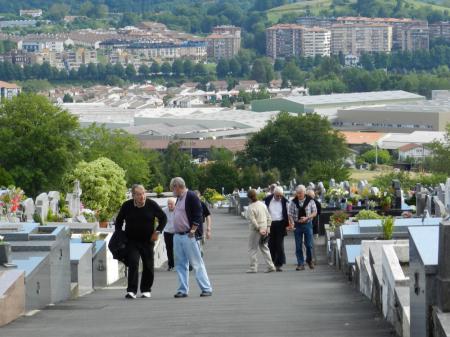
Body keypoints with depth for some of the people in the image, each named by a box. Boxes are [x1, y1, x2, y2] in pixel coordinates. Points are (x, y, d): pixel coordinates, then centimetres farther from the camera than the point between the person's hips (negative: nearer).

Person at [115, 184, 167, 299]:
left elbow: (163, 218, 6)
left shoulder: (151, 205, -6)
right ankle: (131, 291, -15)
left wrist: (157, 232, -4)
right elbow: (119, 221, 10)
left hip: (147, 240, 1)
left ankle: (146, 290, 21)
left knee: (148, 266, 6)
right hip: (131, 241, -1)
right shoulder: (126, 206, -5)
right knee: (133, 264, -14)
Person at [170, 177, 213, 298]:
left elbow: (197, 215, -16)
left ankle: (206, 288, -2)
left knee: (197, 263, -6)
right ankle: (183, 290, 11)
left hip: (189, 236, -9)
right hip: (178, 236, 9)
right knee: (180, 264, 8)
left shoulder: (191, 196, -11)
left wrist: (192, 231, -19)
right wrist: (176, 231, 15)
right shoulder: (179, 198, 17)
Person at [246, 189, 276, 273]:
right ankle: (270, 266, 10)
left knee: (252, 249, 3)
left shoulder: (250, 208, -15)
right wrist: (268, 227, 6)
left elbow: (253, 221, -20)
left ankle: (253, 267, 2)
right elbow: (269, 217, 6)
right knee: (264, 248, 14)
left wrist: (259, 229, -13)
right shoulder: (262, 204, 5)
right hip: (264, 229, 7)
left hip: (255, 231, -7)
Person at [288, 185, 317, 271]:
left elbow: (315, 212, 0)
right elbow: (290, 214, 1)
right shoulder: (293, 202, 0)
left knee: (309, 244, 0)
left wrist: (307, 218, -15)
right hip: (297, 225, 1)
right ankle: (300, 264, 8)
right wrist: (292, 222, -17)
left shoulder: (310, 201, -3)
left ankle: (309, 260, 24)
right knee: (298, 246, 2)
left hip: (307, 224, -1)